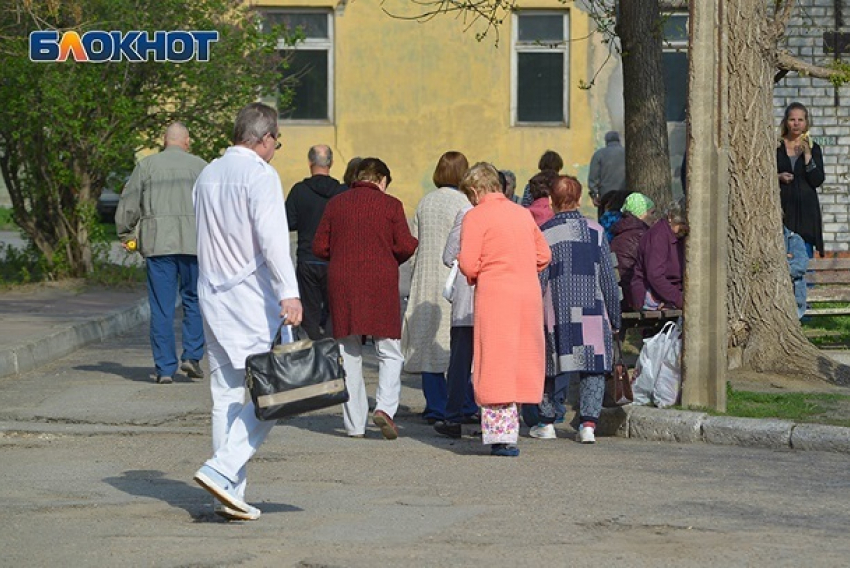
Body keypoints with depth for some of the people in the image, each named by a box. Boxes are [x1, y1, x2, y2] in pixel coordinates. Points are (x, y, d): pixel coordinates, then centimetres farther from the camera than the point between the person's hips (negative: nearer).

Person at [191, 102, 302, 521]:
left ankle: (230, 494, 7)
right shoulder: (260, 176, -10)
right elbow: (271, 237, -21)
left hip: (212, 295, 8)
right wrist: (289, 293, -28)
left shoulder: (207, 175, 14)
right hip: (251, 297, -8)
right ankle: (222, 469, -18)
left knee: (225, 396, 8)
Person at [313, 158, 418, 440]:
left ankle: (354, 424, 7)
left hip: (342, 285, 3)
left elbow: (319, 247, 5)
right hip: (381, 284, -3)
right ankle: (385, 406, -16)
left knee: (348, 355, 8)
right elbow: (405, 247, -8)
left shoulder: (336, 204, 6)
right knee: (390, 353, 6)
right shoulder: (390, 205, -2)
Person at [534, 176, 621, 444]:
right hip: (591, 312, 0)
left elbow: (536, 281, -2)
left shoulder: (542, 234, -2)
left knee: (552, 367, 11)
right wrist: (614, 319, 10)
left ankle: (547, 422, 18)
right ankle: (588, 423, -6)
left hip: (555, 315, 0)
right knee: (593, 369, 3)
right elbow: (608, 280, 3)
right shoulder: (595, 232, 1)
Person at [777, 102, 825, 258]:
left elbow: (817, 181, -4)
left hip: (805, 210, 1)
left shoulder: (813, 148, 6)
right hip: (782, 208, -1)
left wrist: (807, 154, -11)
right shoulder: (776, 146, 5)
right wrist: (778, 177, -9)